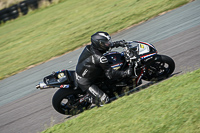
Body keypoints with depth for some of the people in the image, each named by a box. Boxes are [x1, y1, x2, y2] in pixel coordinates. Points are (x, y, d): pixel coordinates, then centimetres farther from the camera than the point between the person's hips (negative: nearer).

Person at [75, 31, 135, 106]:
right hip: (85, 82, -8)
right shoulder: (100, 58, -30)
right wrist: (126, 73, -15)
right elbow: (110, 74, -22)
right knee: (104, 100, -12)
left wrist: (118, 43, 13)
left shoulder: (89, 48, -7)